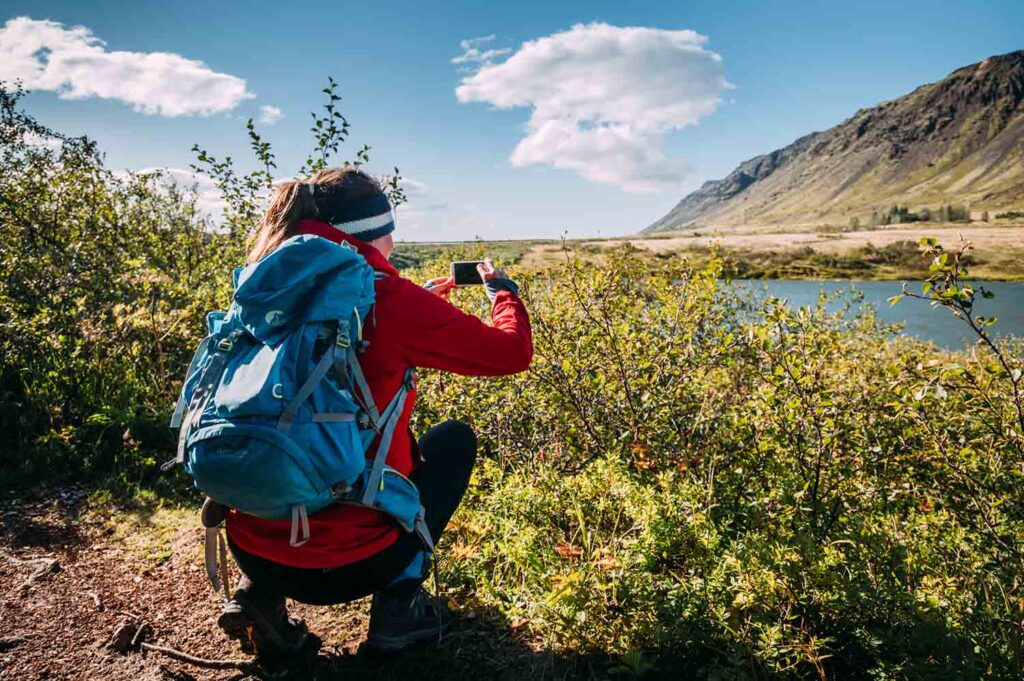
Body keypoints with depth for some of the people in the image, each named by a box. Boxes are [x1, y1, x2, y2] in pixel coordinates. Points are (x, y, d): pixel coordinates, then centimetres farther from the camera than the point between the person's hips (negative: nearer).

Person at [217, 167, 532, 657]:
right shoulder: (384, 297, -15)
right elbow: (511, 352, -7)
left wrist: (424, 302, 25)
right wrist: (502, 289, 12)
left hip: (249, 548, 6)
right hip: (340, 565, -5)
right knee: (454, 439, 18)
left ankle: (260, 591, 19)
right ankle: (399, 604, 13)